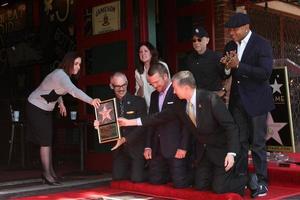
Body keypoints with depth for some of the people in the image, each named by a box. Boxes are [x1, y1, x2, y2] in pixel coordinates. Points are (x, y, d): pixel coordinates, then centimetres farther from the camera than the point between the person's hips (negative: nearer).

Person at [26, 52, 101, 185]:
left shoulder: (64, 74, -1)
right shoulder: (60, 75, -30)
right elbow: (74, 91, -49)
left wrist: (61, 103, 5)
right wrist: (91, 101, -61)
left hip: (46, 109, 9)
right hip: (36, 108, -9)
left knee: (48, 140, 11)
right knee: (45, 140, -10)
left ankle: (49, 171, 18)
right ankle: (47, 174, -5)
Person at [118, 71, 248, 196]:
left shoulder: (211, 99, -26)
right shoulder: (180, 104, -6)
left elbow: (230, 126, -25)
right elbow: (161, 117, 2)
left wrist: (231, 153, -32)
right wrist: (131, 122, 1)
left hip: (221, 148, -6)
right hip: (203, 150, 7)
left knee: (219, 188, -9)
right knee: (200, 185, 6)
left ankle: (244, 180, 17)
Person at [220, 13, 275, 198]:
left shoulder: (262, 44, -10)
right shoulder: (230, 46, 8)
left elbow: (265, 73, -20)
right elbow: (226, 74, 13)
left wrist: (238, 65, -24)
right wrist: (227, 67, -10)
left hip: (256, 101, -5)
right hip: (237, 100, 6)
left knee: (258, 144, 0)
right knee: (239, 142, 10)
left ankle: (261, 182, 10)